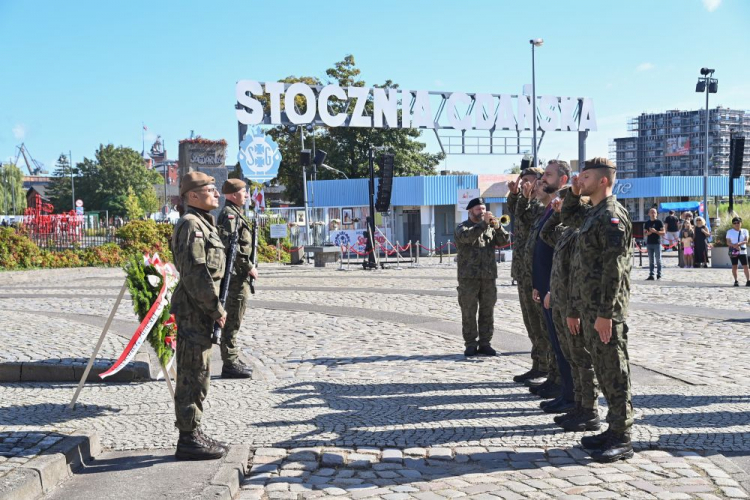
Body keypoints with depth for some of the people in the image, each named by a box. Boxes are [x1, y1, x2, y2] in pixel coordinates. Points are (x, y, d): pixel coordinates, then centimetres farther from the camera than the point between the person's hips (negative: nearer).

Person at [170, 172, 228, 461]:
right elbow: (194, 273, -22)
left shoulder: (204, 224, 19)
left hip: (200, 312, 11)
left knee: (198, 376, 15)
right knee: (193, 376, -5)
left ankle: (193, 435, 23)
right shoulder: (191, 225, -14)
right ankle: (188, 440, 1)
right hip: (194, 312, -11)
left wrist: (214, 308, 17)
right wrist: (216, 309, -18)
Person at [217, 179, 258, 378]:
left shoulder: (234, 213, 19)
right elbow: (231, 245, -24)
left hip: (238, 276, 11)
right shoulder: (230, 214, -14)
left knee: (232, 321, 16)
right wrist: (249, 266, -18)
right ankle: (230, 364, -2)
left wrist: (247, 267, 18)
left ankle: (233, 360, 25)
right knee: (232, 322, -6)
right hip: (236, 274, -11)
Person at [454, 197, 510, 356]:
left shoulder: (490, 227, 17)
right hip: (468, 277, -4)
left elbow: (504, 240, 5)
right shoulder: (463, 227, 3)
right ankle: (471, 344, 4)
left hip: (489, 276, 4)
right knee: (469, 312, -2)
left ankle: (485, 343, 12)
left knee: (487, 311, 5)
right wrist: (483, 223, -25)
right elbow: (467, 236, -20)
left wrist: (498, 227, -11)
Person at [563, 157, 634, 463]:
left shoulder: (612, 215, -13)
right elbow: (568, 214, 40)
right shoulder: (591, 215, 16)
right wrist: (574, 194, 19)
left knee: (614, 373, -4)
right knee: (602, 371, 13)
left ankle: (622, 440, 1)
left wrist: (605, 313, -23)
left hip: (605, 311, -10)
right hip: (589, 308, 10)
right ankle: (614, 430, 21)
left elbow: (614, 267, -19)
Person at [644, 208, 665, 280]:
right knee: (651, 260, 6)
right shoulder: (647, 223, 12)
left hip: (657, 243, -4)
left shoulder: (659, 222, 1)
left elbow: (663, 232, -3)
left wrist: (655, 231, -17)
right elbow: (644, 233, 13)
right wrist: (648, 233, -8)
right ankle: (651, 275, 8)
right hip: (649, 243, 4)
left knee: (658, 260, -3)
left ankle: (659, 275, 0)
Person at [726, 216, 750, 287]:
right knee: (734, 266, 0)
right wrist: (734, 245, -19)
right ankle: (736, 281, 6)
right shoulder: (729, 232, 5)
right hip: (733, 251, 0)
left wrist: (739, 243, -23)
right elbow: (728, 242, 0)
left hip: (742, 251, 0)